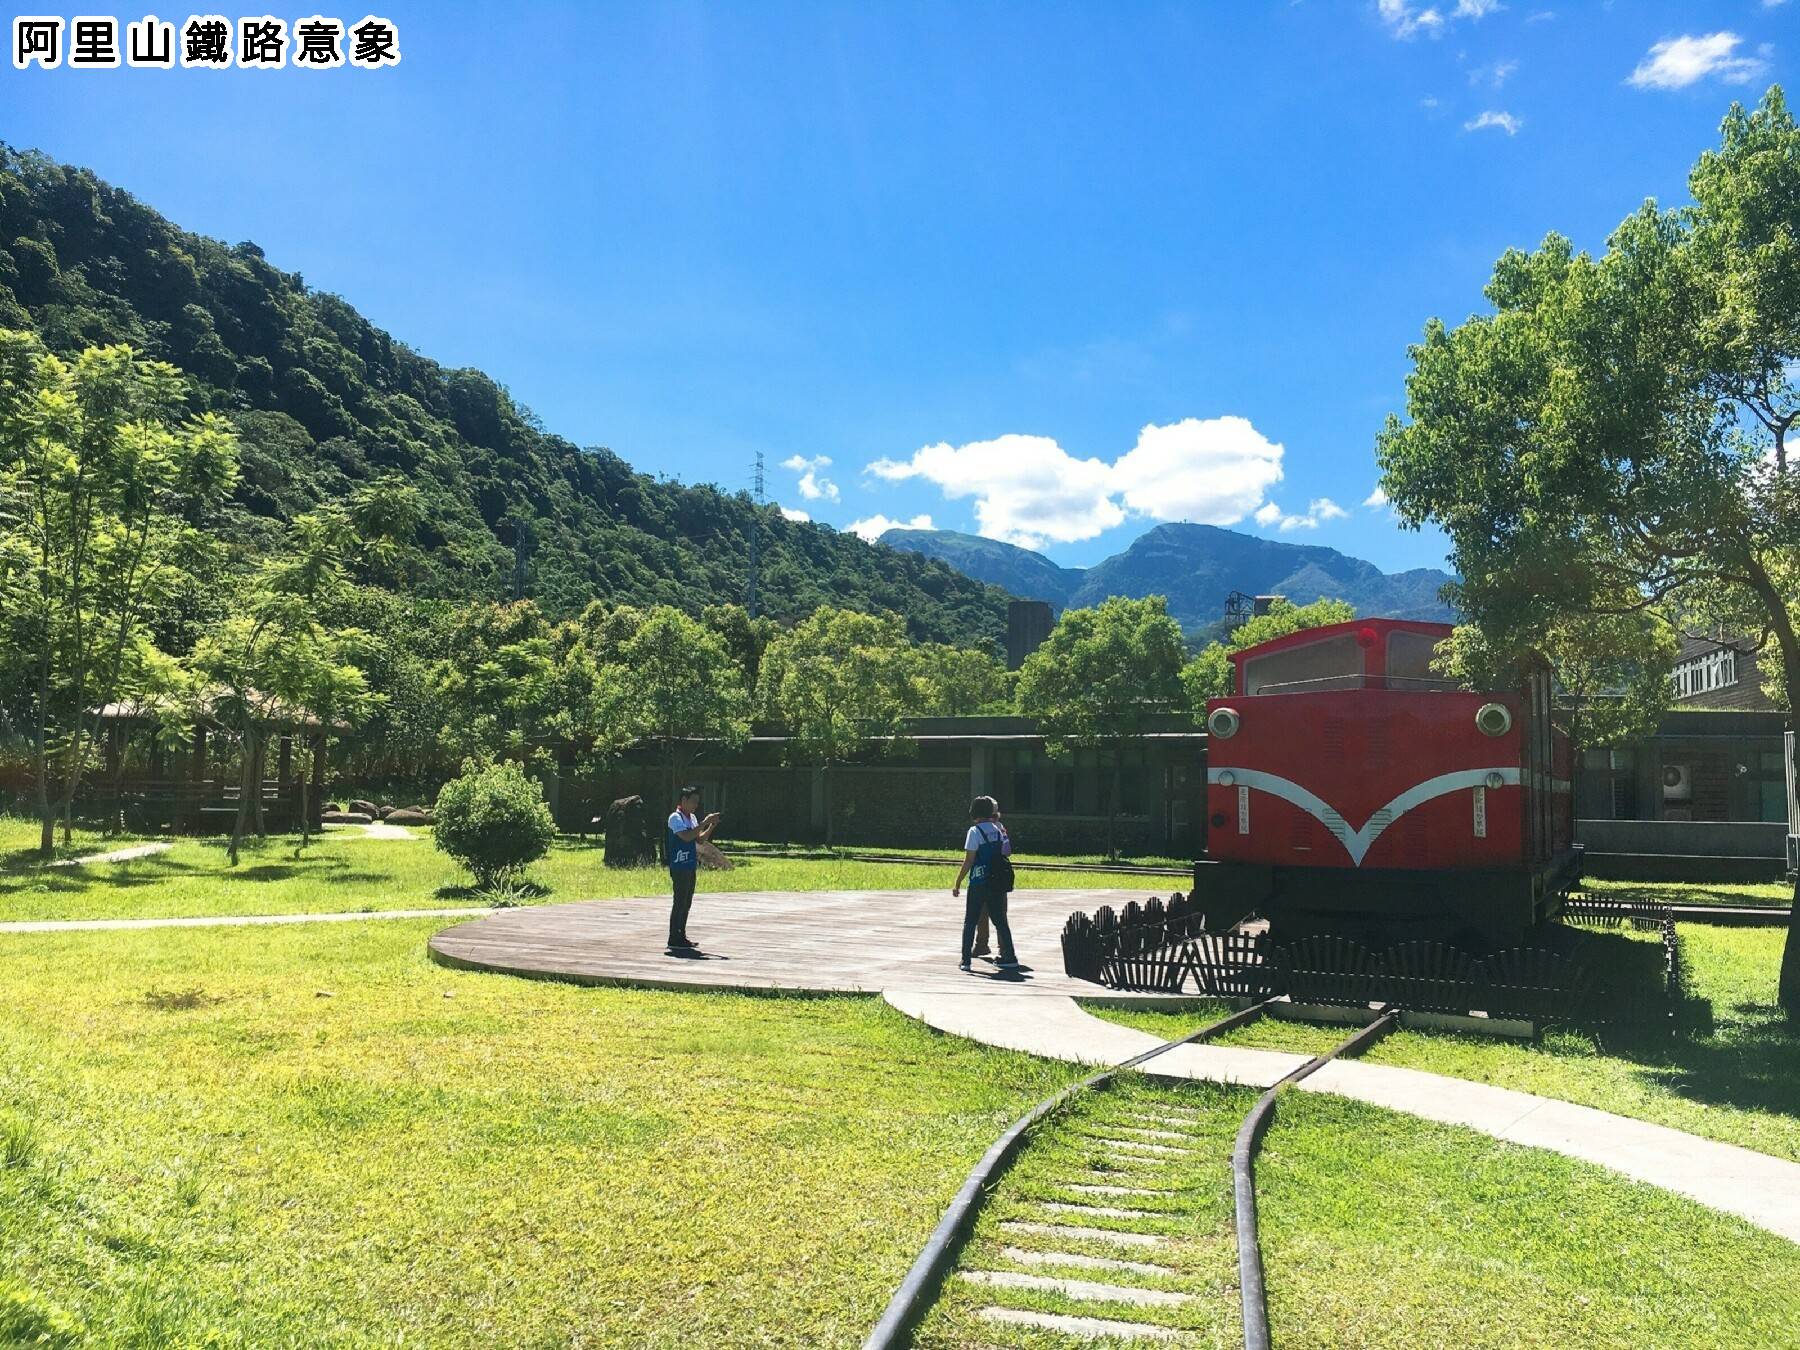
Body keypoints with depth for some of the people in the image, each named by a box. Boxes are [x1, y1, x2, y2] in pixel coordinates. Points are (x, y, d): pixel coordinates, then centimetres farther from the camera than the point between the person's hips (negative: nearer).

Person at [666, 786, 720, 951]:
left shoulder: (692, 818, 15)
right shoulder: (675, 817, -11)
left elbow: (700, 839, 17)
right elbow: (686, 836, -24)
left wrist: (712, 826, 3)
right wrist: (704, 823, -22)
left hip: (690, 867, 9)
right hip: (679, 867, -9)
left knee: (687, 903, 11)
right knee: (680, 903, -7)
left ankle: (681, 936, 18)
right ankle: (674, 939, -2)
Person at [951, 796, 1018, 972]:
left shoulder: (975, 831, -11)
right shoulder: (998, 830, 6)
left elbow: (968, 861, -13)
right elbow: (1007, 853, 10)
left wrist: (958, 883, -8)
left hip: (978, 882, -5)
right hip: (997, 882, 5)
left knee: (970, 921, 4)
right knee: (999, 920, 12)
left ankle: (966, 959, 3)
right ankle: (1009, 956, 11)